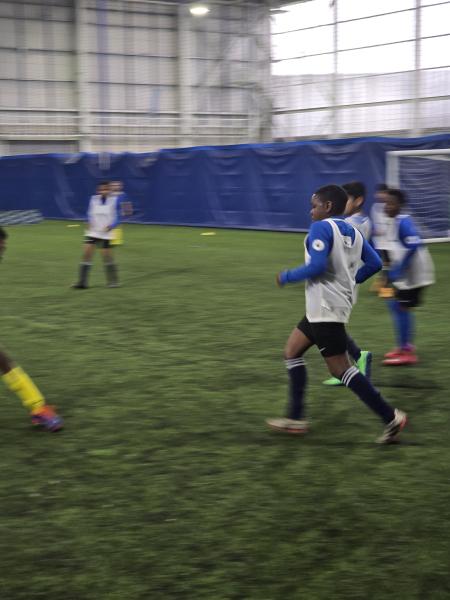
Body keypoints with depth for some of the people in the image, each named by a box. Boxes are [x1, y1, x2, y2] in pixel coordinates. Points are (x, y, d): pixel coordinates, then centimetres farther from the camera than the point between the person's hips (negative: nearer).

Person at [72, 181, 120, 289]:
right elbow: (90, 214, 11)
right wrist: (89, 223, -8)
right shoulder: (94, 199, 2)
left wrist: (110, 227, -22)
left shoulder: (114, 200, -7)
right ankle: (82, 282, 0)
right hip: (92, 232, 3)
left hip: (105, 234, -3)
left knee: (107, 256, 0)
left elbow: (117, 218, -5)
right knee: (86, 254, -4)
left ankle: (113, 281, 18)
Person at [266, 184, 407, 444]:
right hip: (325, 308, 10)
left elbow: (316, 266, -25)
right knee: (292, 352, 16)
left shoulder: (321, 228, -13)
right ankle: (296, 418, 17)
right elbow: (375, 263, 11)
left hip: (326, 309, -10)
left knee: (340, 368, -6)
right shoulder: (353, 231, 12)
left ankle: (391, 417, -4)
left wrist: (286, 277, -10)